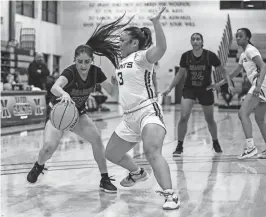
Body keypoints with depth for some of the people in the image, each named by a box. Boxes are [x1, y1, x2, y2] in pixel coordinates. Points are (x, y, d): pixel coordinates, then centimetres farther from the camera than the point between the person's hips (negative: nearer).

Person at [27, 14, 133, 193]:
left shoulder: (96, 72, -16)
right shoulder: (70, 72, -31)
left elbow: (113, 91, -11)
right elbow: (55, 87, -53)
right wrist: (64, 93, -74)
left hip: (79, 113, 4)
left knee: (96, 139, -19)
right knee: (49, 146, -21)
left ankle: (105, 179, -5)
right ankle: (38, 166, 15)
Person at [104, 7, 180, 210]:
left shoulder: (142, 56, -10)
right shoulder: (123, 61, 16)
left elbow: (161, 48, -32)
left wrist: (156, 22, -42)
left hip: (148, 112, -9)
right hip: (130, 117, 9)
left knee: (152, 152, -32)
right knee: (111, 154, 21)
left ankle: (171, 196, -35)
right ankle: (138, 173, 47)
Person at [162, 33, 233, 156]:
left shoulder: (210, 56, -13)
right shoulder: (185, 56, -8)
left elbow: (223, 71, -4)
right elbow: (180, 74, 6)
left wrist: (230, 84, -16)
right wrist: (169, 88, 2)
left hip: (206, 90, -1)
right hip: (189, 89, 1)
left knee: (210, 120, 11)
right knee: (183, 117, -15)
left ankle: (215, 143, 36)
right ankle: (179, 146, -2)